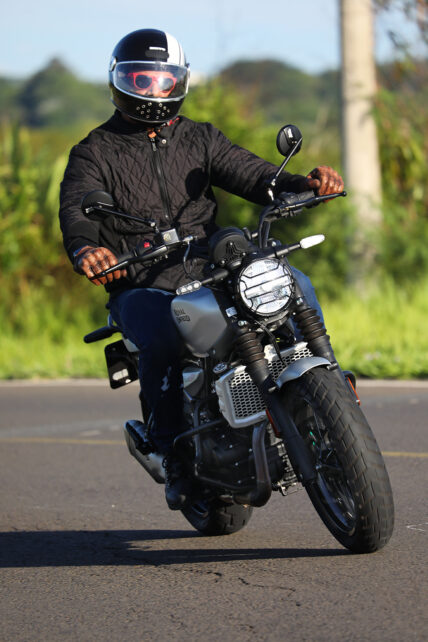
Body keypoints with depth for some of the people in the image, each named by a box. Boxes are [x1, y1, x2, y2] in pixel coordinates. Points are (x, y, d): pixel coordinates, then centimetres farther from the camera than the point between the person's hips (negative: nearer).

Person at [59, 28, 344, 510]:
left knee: (295, 285, -19)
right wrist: (84, 249, -39)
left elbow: (250, 173, 2)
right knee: (161, 341, -35)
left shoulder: (199, 139, 17)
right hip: (141, 287, -3)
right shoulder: (95, 153, 6)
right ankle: (176, 460, -22)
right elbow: (76, 209, -13)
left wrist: (305, 184, -21)